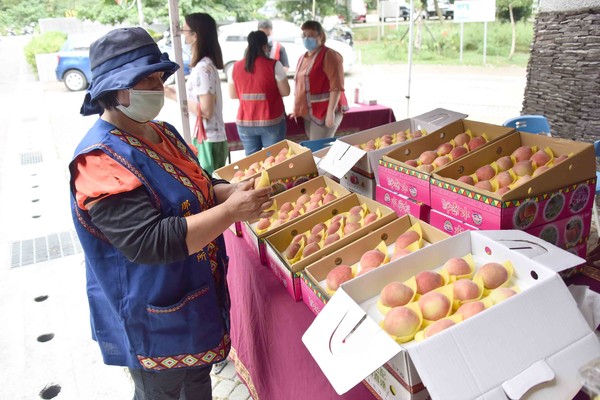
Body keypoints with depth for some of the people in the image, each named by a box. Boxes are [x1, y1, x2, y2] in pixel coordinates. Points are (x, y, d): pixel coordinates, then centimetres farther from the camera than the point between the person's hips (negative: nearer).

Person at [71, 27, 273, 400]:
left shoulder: (163, 132, 3)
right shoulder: (101, 161, -25)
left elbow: (197, 187, 13)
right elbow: (149, 242, -33)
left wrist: (233, 190, -8)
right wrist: (231, 211, -31)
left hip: (200, 296, 8)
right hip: (153, 319, -8)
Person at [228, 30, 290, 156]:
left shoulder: (236, 67, 1)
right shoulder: (274, 65, -9)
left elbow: (232, 95, 10)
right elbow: (285, 92, -6)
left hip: (245, 122, 3)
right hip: (271, 121, -3)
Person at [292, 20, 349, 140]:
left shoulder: (329, 55, -9)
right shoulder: (302, 58, 17)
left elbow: (336, 87, -17)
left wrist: (330, 112, -23)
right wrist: (297, 110, 19)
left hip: (324, 112, -8)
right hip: (308, 113, 8)